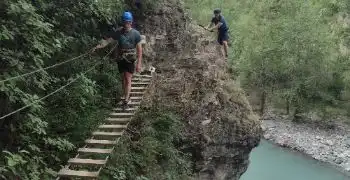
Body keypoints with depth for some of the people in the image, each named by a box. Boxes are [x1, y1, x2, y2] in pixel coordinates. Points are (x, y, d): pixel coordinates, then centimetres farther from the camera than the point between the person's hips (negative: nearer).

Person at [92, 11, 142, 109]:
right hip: (120, 59, 4)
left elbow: (139, 49, -10)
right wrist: (97, 46, -19)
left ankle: (126, 100, -6)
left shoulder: (135, 34, -10)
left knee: (128, 79, -7)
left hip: (130, 59, -4)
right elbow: (107, 40, -5)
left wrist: (139, 63, -14)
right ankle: (126, 96, 28)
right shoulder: (118, 32, -2)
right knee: (123, 78, 13)